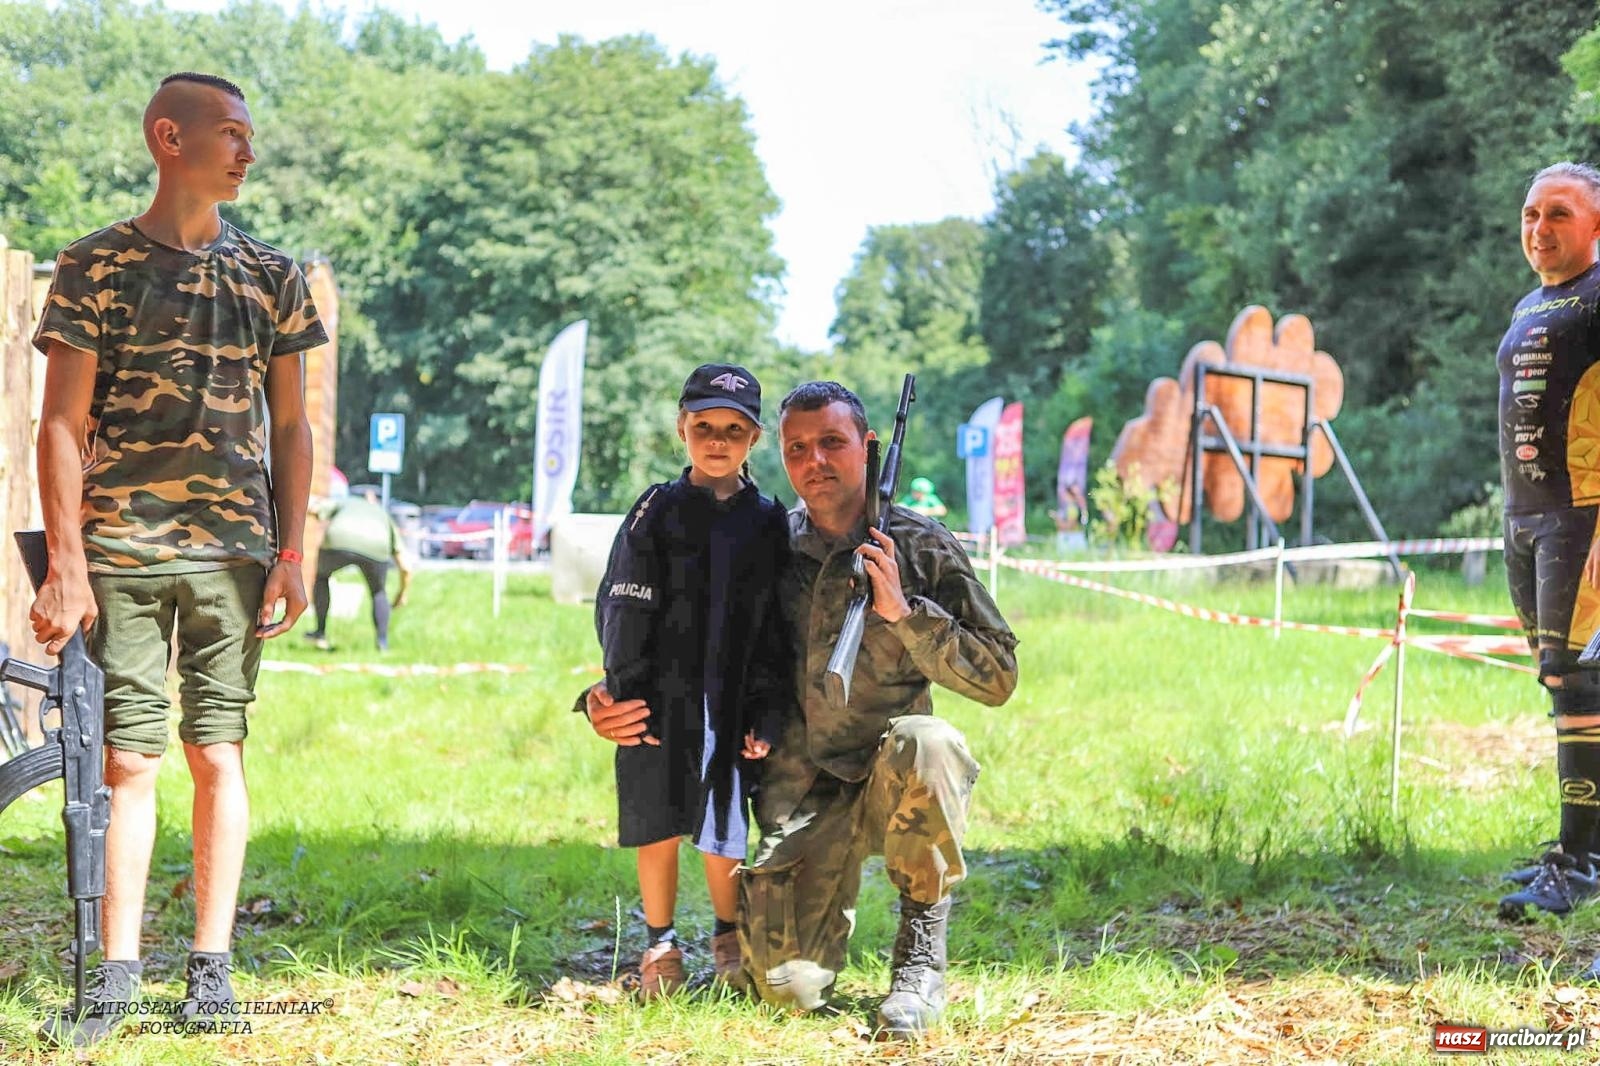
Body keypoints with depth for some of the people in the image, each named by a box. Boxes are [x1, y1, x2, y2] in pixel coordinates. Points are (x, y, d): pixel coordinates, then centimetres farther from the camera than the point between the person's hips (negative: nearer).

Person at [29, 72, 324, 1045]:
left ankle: (212, 964, 8)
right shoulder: (97, 267, 2)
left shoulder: (272, 275, 10)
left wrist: (292, 553, 4)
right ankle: (118, 976, 2)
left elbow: (292, 425, 12)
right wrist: (65, 562, -8)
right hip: (123, 552, -2)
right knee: (129, 758, -3)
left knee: (218, 753, 2)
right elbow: (63, 425, -1)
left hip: (234, 553, 2)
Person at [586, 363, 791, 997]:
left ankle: (729, 939, 25)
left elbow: (777, 626, 6)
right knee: (658, 826, 5)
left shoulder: (768, 522, 5)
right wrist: (626, 694, -8)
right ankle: (660, 947, 19)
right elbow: (623, 610, -1)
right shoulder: (657, 513, 1)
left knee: (722, 830, 4)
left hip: (731, 702, 1)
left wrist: (767, 713, 0)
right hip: (659, 700, -1)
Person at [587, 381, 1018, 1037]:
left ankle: (921, 947, -17)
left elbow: (997, 678, -7)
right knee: (788, 988, -18)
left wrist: (902, 611, -19)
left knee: (927, 743, -38)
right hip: (799, 793, 1)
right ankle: (832, 887, 19)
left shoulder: (921, 548, -3)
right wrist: (608, 700, -7)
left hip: (891, 786, -1)